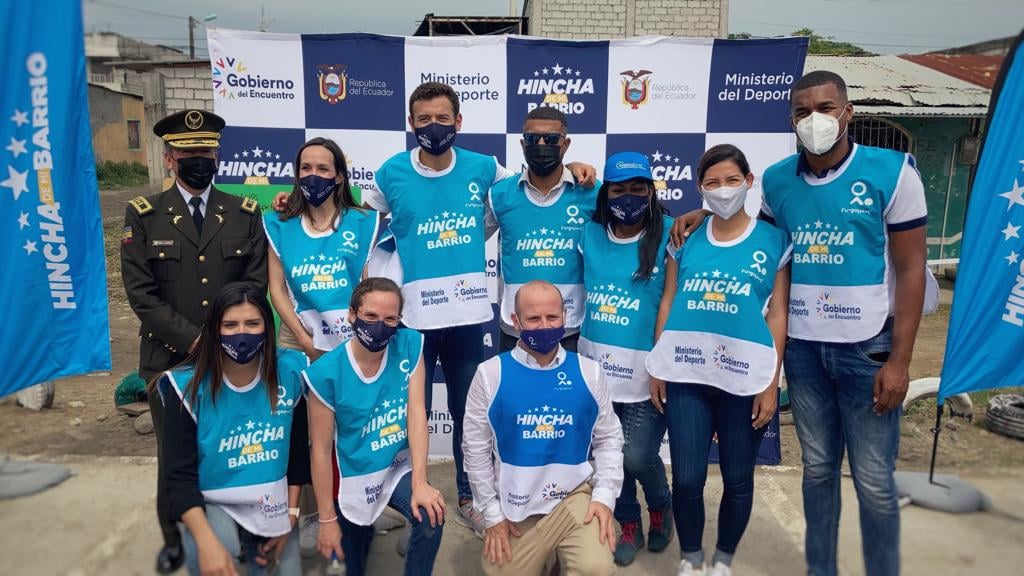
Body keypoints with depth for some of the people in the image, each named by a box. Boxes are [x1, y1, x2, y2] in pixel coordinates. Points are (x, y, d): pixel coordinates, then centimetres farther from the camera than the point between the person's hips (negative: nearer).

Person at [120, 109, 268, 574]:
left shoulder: (246, 213, 5)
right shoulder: (143, 215, 2)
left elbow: (255, 285, 2)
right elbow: (141, 293, -5)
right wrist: (193, 340, -13)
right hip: (169, 358, 0)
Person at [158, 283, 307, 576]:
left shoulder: (290, 371, -12)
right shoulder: (188, 387, -18)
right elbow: (180, 475, -17)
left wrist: (291, 514, -1)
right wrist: (207, 541, -30)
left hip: (273, 502, 3)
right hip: (211, 503, -3)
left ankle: (255, 548, 33)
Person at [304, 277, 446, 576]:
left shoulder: (410, 346, -12)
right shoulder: (327, 372, -20)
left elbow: (416, 414, -15)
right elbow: (321, 450, -14)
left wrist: (419, 483, -23)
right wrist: (327, 520, -9)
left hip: (398, 469, 1)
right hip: (353, 479, -1)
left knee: (431, 516, -28)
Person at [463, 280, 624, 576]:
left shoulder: (588, 371, -2)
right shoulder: (490, 373, -7)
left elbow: (609, 438, 5)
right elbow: (476, 447, -2)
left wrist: (604, 496, -6)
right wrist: (492, 513, -1)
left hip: (574, 496, 0)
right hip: (514, 508, 1)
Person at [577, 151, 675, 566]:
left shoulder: (668, 235, -5)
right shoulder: (590, 234, 6)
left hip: (645, 370, -4)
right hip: (596, 367, 4)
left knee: (637, 457, -4)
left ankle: (661, 508, 30)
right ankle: (629, 525, 36)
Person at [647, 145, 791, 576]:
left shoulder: (773, 240, 1)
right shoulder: (686, 238, 6)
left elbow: (777, 314, 0)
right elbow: (668, 303, 9)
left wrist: (771, 382, -4)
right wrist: (657, 368, 6)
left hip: (746, 379, -1)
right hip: (686, 376, 1)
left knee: (738, 477, 12)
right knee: (686, 477, 5)